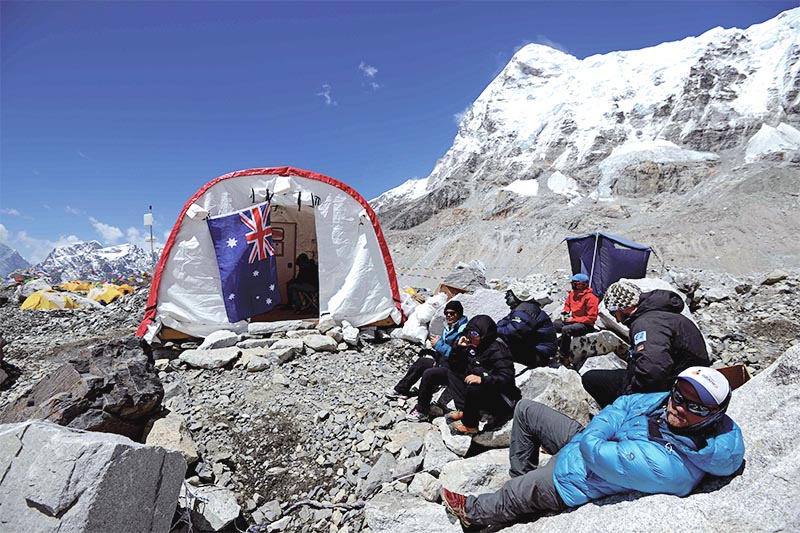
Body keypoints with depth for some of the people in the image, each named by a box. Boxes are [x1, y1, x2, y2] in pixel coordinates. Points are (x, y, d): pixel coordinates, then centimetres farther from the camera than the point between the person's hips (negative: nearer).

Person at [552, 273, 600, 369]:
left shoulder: (590, 298, -16)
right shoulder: (572, 294, 5)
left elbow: (591, 318, -18)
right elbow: (567, 305, 26)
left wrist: (573, 319, -19)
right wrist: (565, 311, 2)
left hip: (586, 325, -8)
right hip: (573, 320, 8)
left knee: (566, 330, -33)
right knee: (552, 325, -8)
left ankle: (563, 357, -21)